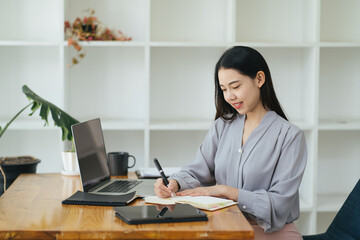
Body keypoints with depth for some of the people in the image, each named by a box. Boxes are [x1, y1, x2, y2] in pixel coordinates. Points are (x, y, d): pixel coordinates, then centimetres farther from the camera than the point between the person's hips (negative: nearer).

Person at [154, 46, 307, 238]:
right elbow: (197, 171, 7)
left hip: (271, 231, -4)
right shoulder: (222, 126, 13)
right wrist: (174, 184, -16)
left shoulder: (289, 135, -5)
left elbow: (280, 204, -11)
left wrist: (225, 191, -16)